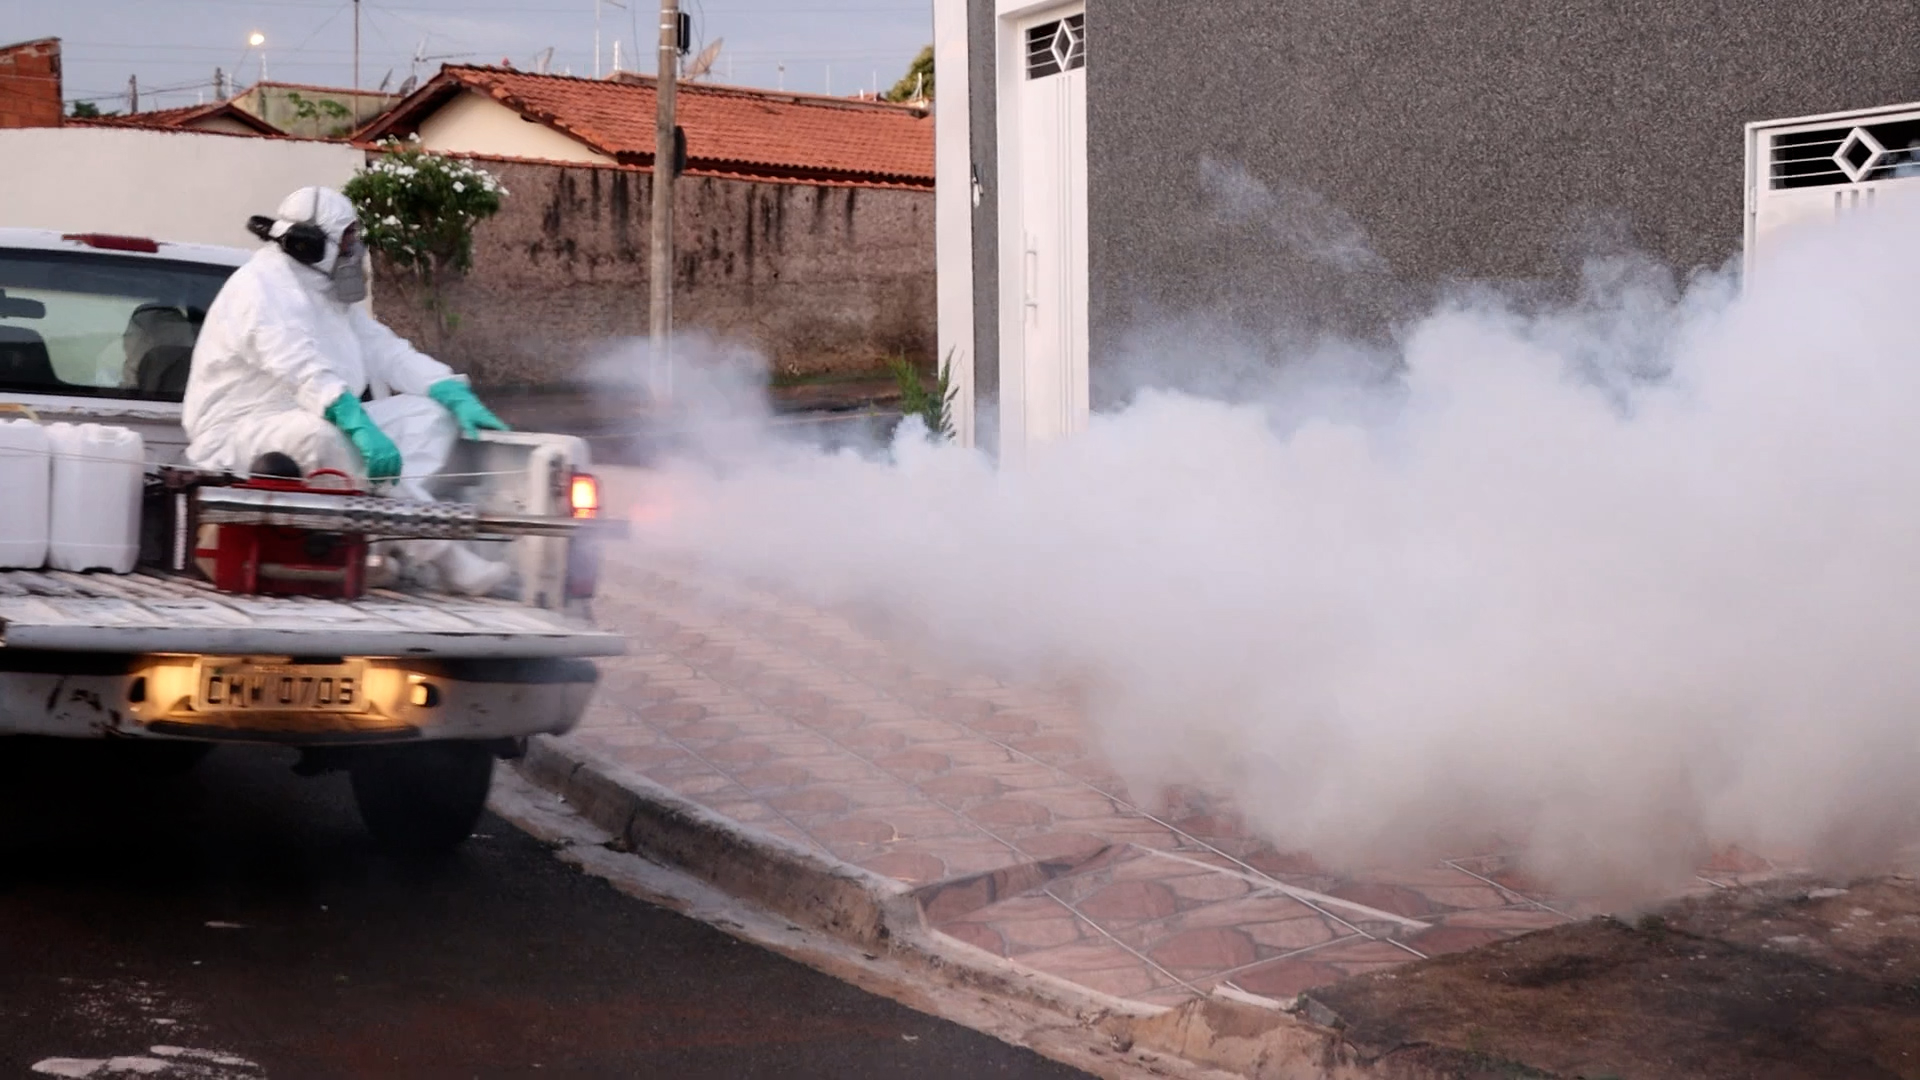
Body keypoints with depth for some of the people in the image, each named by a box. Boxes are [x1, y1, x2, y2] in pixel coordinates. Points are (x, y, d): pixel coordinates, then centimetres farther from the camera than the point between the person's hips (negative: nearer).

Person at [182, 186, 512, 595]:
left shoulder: (327, 292, 15)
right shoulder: (259, 289, -15)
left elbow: (388, 352, 11)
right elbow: (302, 371, -31)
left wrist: (460, 399, -3)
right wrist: (361, 428, -44)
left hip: (322, 427, 10)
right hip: (239, 435, -9)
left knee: (430, 413, -4)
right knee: (319, 433, -41)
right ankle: (437, 554, -37)